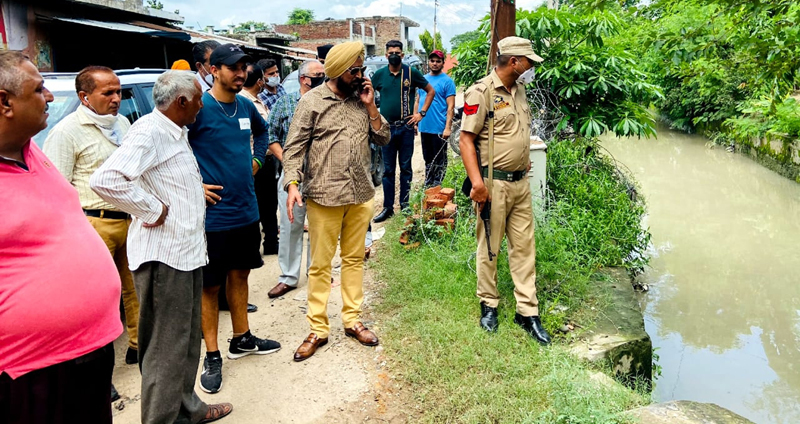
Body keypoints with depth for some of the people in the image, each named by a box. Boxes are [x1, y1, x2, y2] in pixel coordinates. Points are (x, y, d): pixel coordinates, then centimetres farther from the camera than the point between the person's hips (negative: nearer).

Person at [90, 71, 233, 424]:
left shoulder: (176, 131, 14)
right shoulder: (148, 131, -17)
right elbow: (105, 180, -30)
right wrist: (153, 210, -21)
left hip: (187, 251, 10)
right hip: (163, 255, -10)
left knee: (188, 340, 20)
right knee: (166, 348, 1)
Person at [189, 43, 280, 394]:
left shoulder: (246, 106, 6)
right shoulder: (199, 107, -14)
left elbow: (262, 131, 27)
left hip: (246, 211, 7)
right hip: (213, 214, -6)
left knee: (240, 274, 18)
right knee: (210, 286, 6)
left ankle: (242, 339, 35)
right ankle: (212, 356, 19)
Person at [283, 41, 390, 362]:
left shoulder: (361, 100, 8)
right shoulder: (312, 101, -5)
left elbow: (383, 139, 7)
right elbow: (294, 149, -7)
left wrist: (370, 106, -4)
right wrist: (293, 184, -21)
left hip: (361, 195, 4)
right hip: (324, 196, -4)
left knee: (354, 259, 13)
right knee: (320, 264, 4)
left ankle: (352, 320, 27)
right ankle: (318, 329, 17)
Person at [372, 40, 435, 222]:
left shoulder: (412, 73, 1)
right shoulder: (379, 74, 5)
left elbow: (431, 91, 8)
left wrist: (421, 113, 0)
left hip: (406, 127, -1)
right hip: (387, 127, 1)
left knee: (405, 167, 6)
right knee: (388, 169, 6)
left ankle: (405, 205, 16)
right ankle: (388, 207, 13)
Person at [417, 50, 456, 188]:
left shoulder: (447, 81, -5)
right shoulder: (423, 79, 12)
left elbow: (450, 106, -11)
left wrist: (447, 127, -18)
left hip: (439, 128, -6)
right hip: (424, 127, 6)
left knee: (440, 160, 2)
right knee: (427, 158, 16)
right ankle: (427, 184, 27)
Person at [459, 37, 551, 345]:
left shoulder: (519, 90, 13)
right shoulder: (482, 92, -12)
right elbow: (466, 138, -16)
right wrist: (477, 181, -24)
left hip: (520, 182, 8)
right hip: (493, 183, -7)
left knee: (524, 246, 8)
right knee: (489, 247, 5)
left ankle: (527, 311, 16)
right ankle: (489, 305, 23)